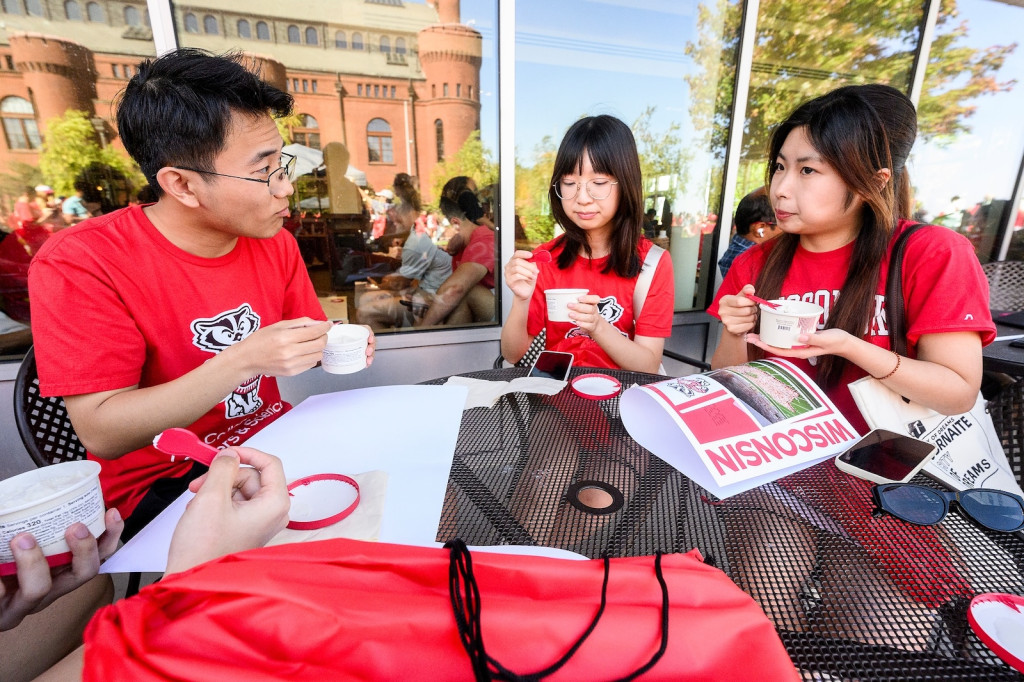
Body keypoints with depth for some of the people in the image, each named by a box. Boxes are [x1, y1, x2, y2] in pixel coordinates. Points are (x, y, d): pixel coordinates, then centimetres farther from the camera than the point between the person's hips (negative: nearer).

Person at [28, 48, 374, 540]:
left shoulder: (275, 242, -3)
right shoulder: (78, 265, -17)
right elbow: (101, 434, -20)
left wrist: (334, 346, -15)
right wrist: (241, 362, -33)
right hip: (162, 483, -4)